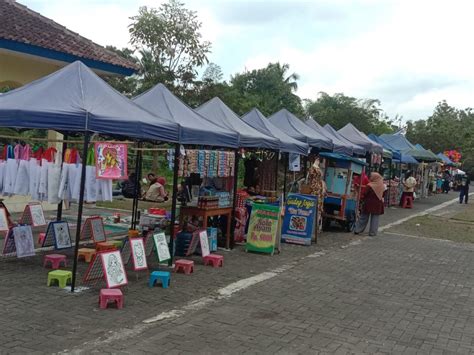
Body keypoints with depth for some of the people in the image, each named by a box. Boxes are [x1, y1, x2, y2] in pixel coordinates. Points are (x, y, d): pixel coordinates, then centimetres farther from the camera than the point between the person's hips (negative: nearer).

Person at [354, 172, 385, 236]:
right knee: (375, 218, 8)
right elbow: (383, 195, 9)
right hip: (377, 204, 2)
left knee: (364, 217, 8)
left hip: (369, 204, -2)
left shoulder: (370, 186, -15)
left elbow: (365, 194, -12)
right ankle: (373, 232, 7)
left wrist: (363, 200, 4)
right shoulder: (382, 186, -1)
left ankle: (357, 230, 13)